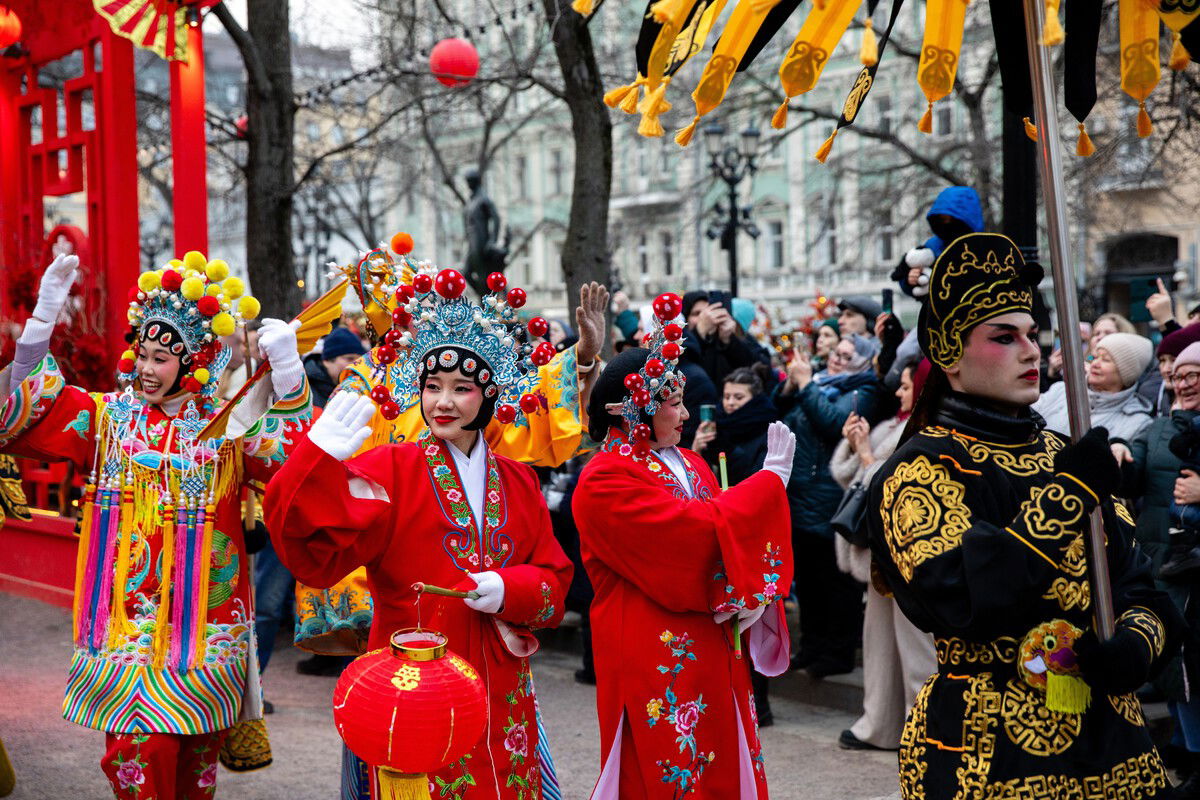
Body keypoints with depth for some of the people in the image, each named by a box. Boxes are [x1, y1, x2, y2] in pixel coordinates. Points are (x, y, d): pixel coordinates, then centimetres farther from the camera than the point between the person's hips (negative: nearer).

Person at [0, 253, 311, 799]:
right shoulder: (107, 417, 6)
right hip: (126, 624, 0)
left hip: (204, 626, 0)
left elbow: (294, 456, -14)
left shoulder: (228, 427, 2)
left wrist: (288, 373, -26)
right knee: (138, 754, -9)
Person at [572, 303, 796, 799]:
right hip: (652, 662, -8)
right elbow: (692, 530, -22)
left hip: (712, 654, 8)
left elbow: (730, 534, 11)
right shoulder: (605, 481, -14)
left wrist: (752, 591, -11)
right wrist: (771, 479, -12)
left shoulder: (689, 464, 13)